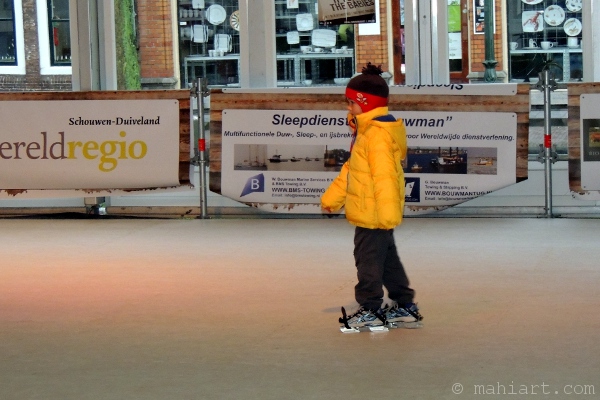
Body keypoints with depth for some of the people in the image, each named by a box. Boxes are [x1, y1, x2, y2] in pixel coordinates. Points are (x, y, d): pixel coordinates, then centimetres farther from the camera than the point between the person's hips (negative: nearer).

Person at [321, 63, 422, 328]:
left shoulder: (378, 134, -20)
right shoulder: (366, 130, 15)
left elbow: (384, 175, -27)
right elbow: (351, 169, 23)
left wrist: (387, 212, -31)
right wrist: (332, 197, 24)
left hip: (373, 214, -11)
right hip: (370, 213, 11)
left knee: (368, 259, -2)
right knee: (387, 258, 16)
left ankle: (370, 310, 6)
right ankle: (405, 306, 24)